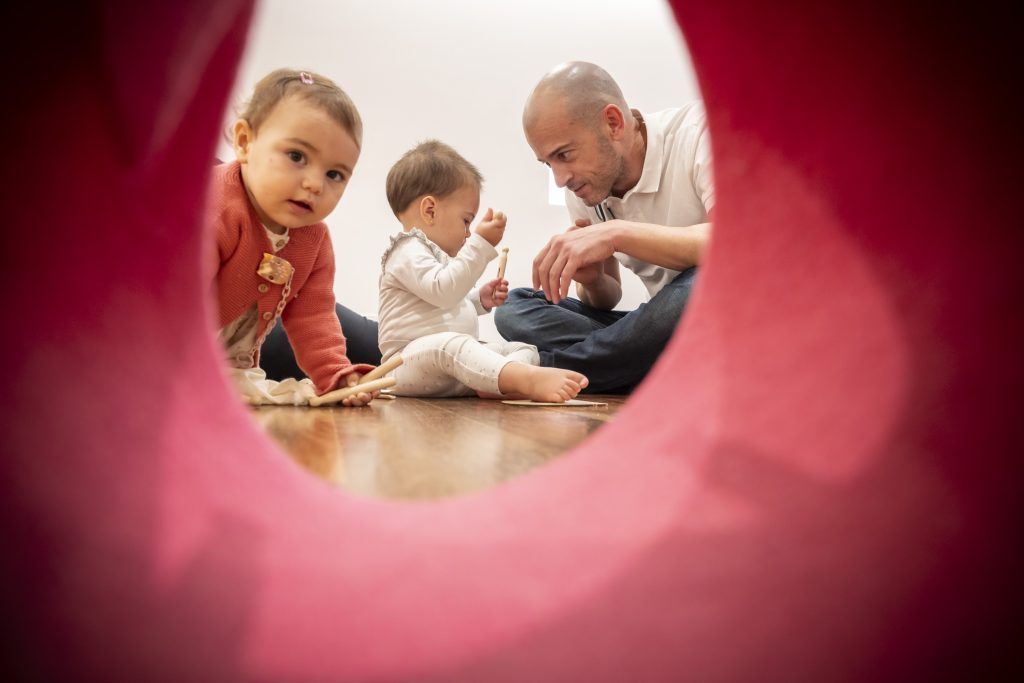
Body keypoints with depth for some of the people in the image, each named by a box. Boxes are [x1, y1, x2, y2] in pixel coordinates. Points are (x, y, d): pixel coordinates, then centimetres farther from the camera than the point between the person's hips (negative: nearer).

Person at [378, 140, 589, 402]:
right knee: (450, 345, -41)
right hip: (414, 359, -10)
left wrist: (480, 300, 21)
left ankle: (497, 384, -37)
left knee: (523, 348, -2)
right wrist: (481, 244, -21)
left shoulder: (432, 253, 28)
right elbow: (442, 291, -23)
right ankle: (527, 380, -64)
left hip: (455, 360, 10)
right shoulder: (408, 252, -5)